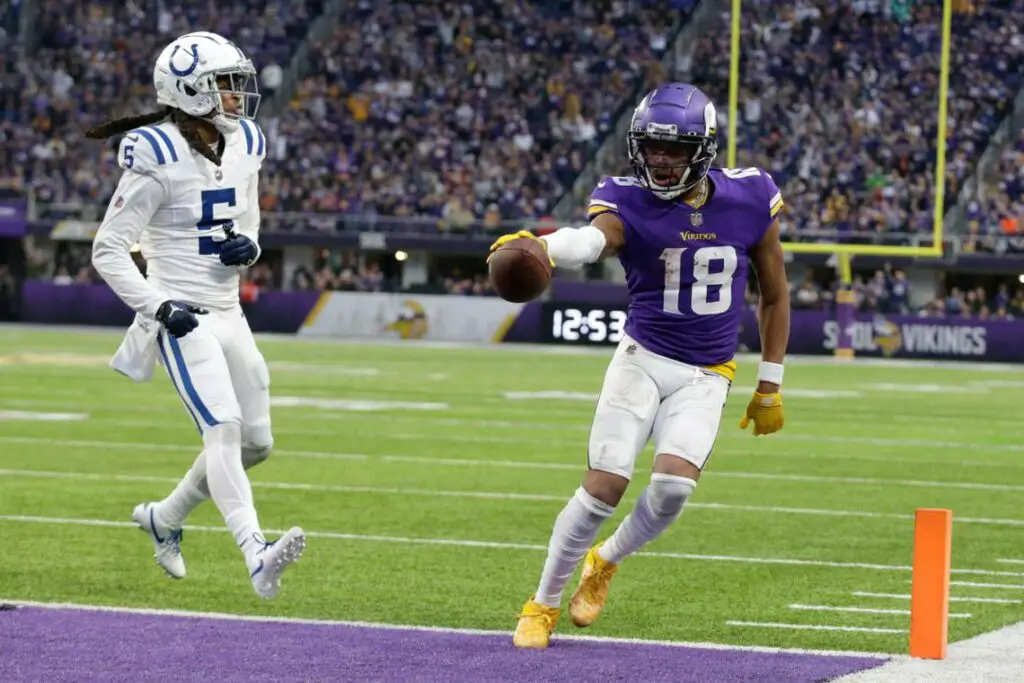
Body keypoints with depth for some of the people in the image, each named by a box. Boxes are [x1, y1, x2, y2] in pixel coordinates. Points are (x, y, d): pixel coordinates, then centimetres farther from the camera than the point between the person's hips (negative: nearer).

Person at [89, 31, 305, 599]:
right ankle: (257, 557, -34)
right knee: (224, 429, -22)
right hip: (183, 318, -8)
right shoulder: (158, 159, -15)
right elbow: (109, 250, -12)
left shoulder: (243, 147, 7)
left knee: (255, 443, 11)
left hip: (228, 312, 8)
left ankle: (164, 518, 32)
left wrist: (248, 245, -4)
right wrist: (158, 306, -22)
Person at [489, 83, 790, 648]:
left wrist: (770, 386, 11)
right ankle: (543, 603, 11)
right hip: (642, 358, -1)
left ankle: (605, 561, 12)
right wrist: (540, 246, -63)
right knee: (604, 486, -10)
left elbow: (774, 294, 10)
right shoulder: (629, 204, -13)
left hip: (705, 378, 1)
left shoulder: (748, 201, -4)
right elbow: (592, 239, -39)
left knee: (672, 485, -19)